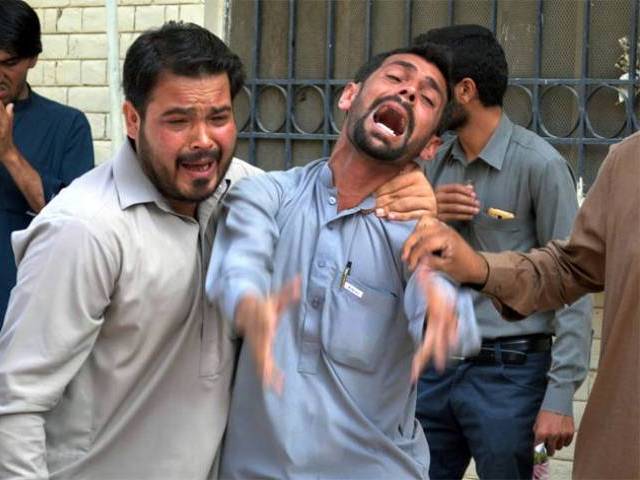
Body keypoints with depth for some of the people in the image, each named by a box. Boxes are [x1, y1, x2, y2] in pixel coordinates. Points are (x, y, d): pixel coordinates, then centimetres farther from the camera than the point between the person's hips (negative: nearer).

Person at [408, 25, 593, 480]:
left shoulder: (538, 164, -10)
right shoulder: (434, 163, 9)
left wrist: (560, 396, -16)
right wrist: (426, 216, -7)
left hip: (508, 371, -6)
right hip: (436, 364, 6)